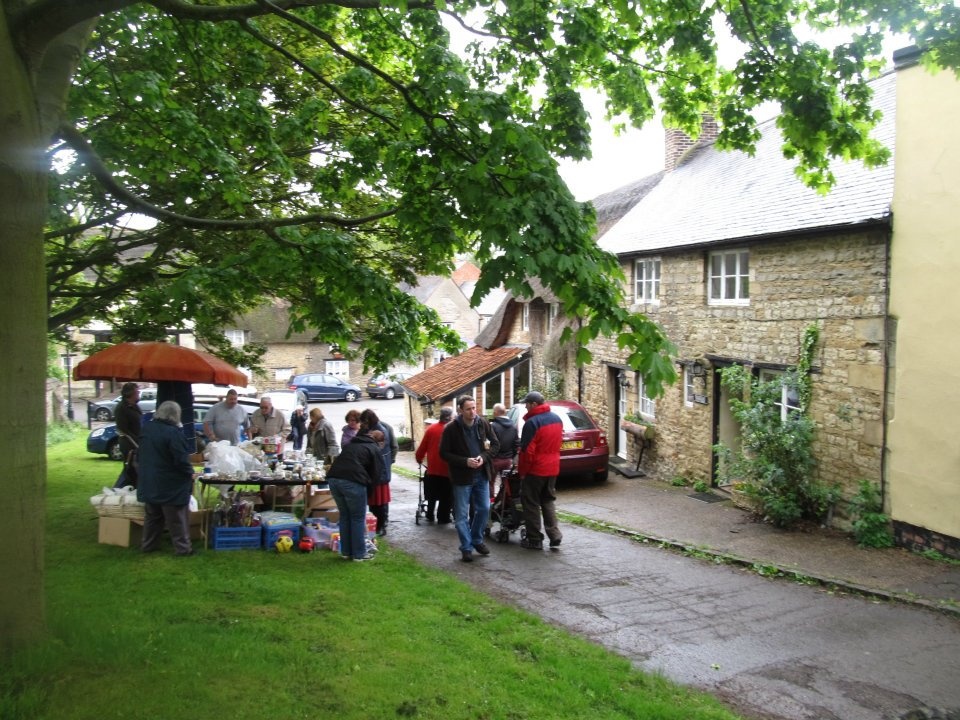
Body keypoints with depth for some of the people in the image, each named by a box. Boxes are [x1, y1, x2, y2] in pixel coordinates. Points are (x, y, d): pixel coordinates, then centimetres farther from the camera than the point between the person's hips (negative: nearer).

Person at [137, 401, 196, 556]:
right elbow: (181, 459, -22)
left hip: (149, 482, 7)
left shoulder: (146, 429, 2)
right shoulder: (173, 433, -23)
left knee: (152, 516, 20)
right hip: (171, 484, -7)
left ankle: (148, 544, 27)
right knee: (177, 519, 3)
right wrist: (190, 473, -7)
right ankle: (183, 547, 8)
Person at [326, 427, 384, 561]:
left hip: (333, 478, 6)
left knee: (344, 516, 20)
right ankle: (359, 554, 12)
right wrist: (367, 483, 24)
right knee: (358, 518, 8)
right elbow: (377, 474, 7)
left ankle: (346, 551, 25)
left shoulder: (349, 445, 32)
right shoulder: (374, 449, 15)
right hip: (353, 481, -6)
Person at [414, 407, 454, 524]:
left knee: (432, 495, 21)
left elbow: (422, 447, 3)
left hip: (432, 469, 4)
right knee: (446, 496, 9)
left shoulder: (431, 429, -1)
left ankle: (430, 516, 26)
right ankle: (443, 518, 12)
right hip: (447, 469, -4)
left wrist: (419, 459, 19)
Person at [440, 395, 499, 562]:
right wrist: (465, 462, -19)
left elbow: (495, 444, 6)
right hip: (462, 477, -3)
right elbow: (444, 453, -9)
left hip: (481, 475, 4)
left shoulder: (483, 424, -3)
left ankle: (477, 540, 32)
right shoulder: (451, 428, -13)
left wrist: (484, 457, -12)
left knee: (484, 509, 11)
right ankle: (466, 548, 16)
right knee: (462, 515, 3)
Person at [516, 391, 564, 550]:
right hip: (552, 468, 7)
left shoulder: (532, 422, -18)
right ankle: (554, 535, 11)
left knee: (531, 504, 4)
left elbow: (527, 450, -19)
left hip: (535, 470, -7)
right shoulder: (557, 418, 7)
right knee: (548, 501, 19)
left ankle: (535, 540, 8)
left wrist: (522, 471, -9)